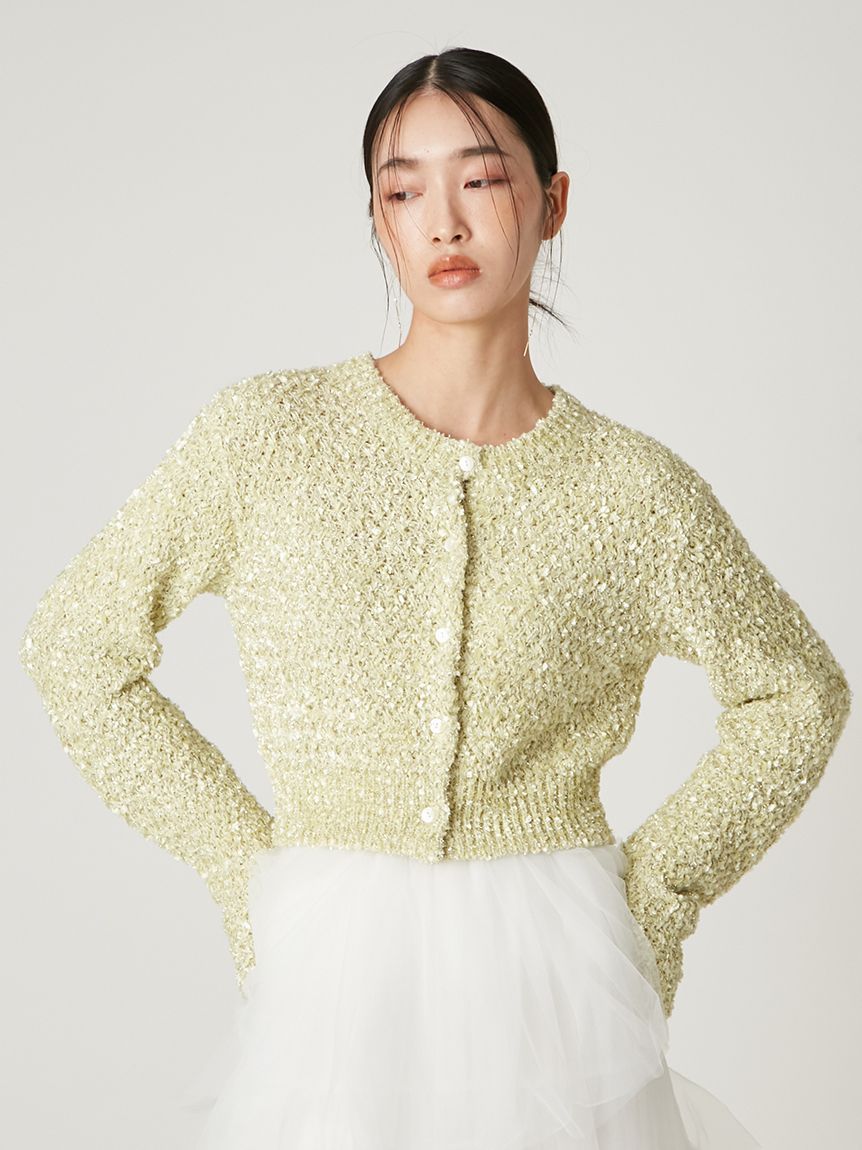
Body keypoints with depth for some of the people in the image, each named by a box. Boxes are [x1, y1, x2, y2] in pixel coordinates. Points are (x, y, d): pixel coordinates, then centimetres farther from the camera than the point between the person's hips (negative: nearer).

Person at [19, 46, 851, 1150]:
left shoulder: (634, 486, -3)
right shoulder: (266, 434, -5)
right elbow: (74, 645, 4)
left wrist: (652, 884, 3)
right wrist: (245, 861, 1)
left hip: (554, 972, 1)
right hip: (336, 974, 0)